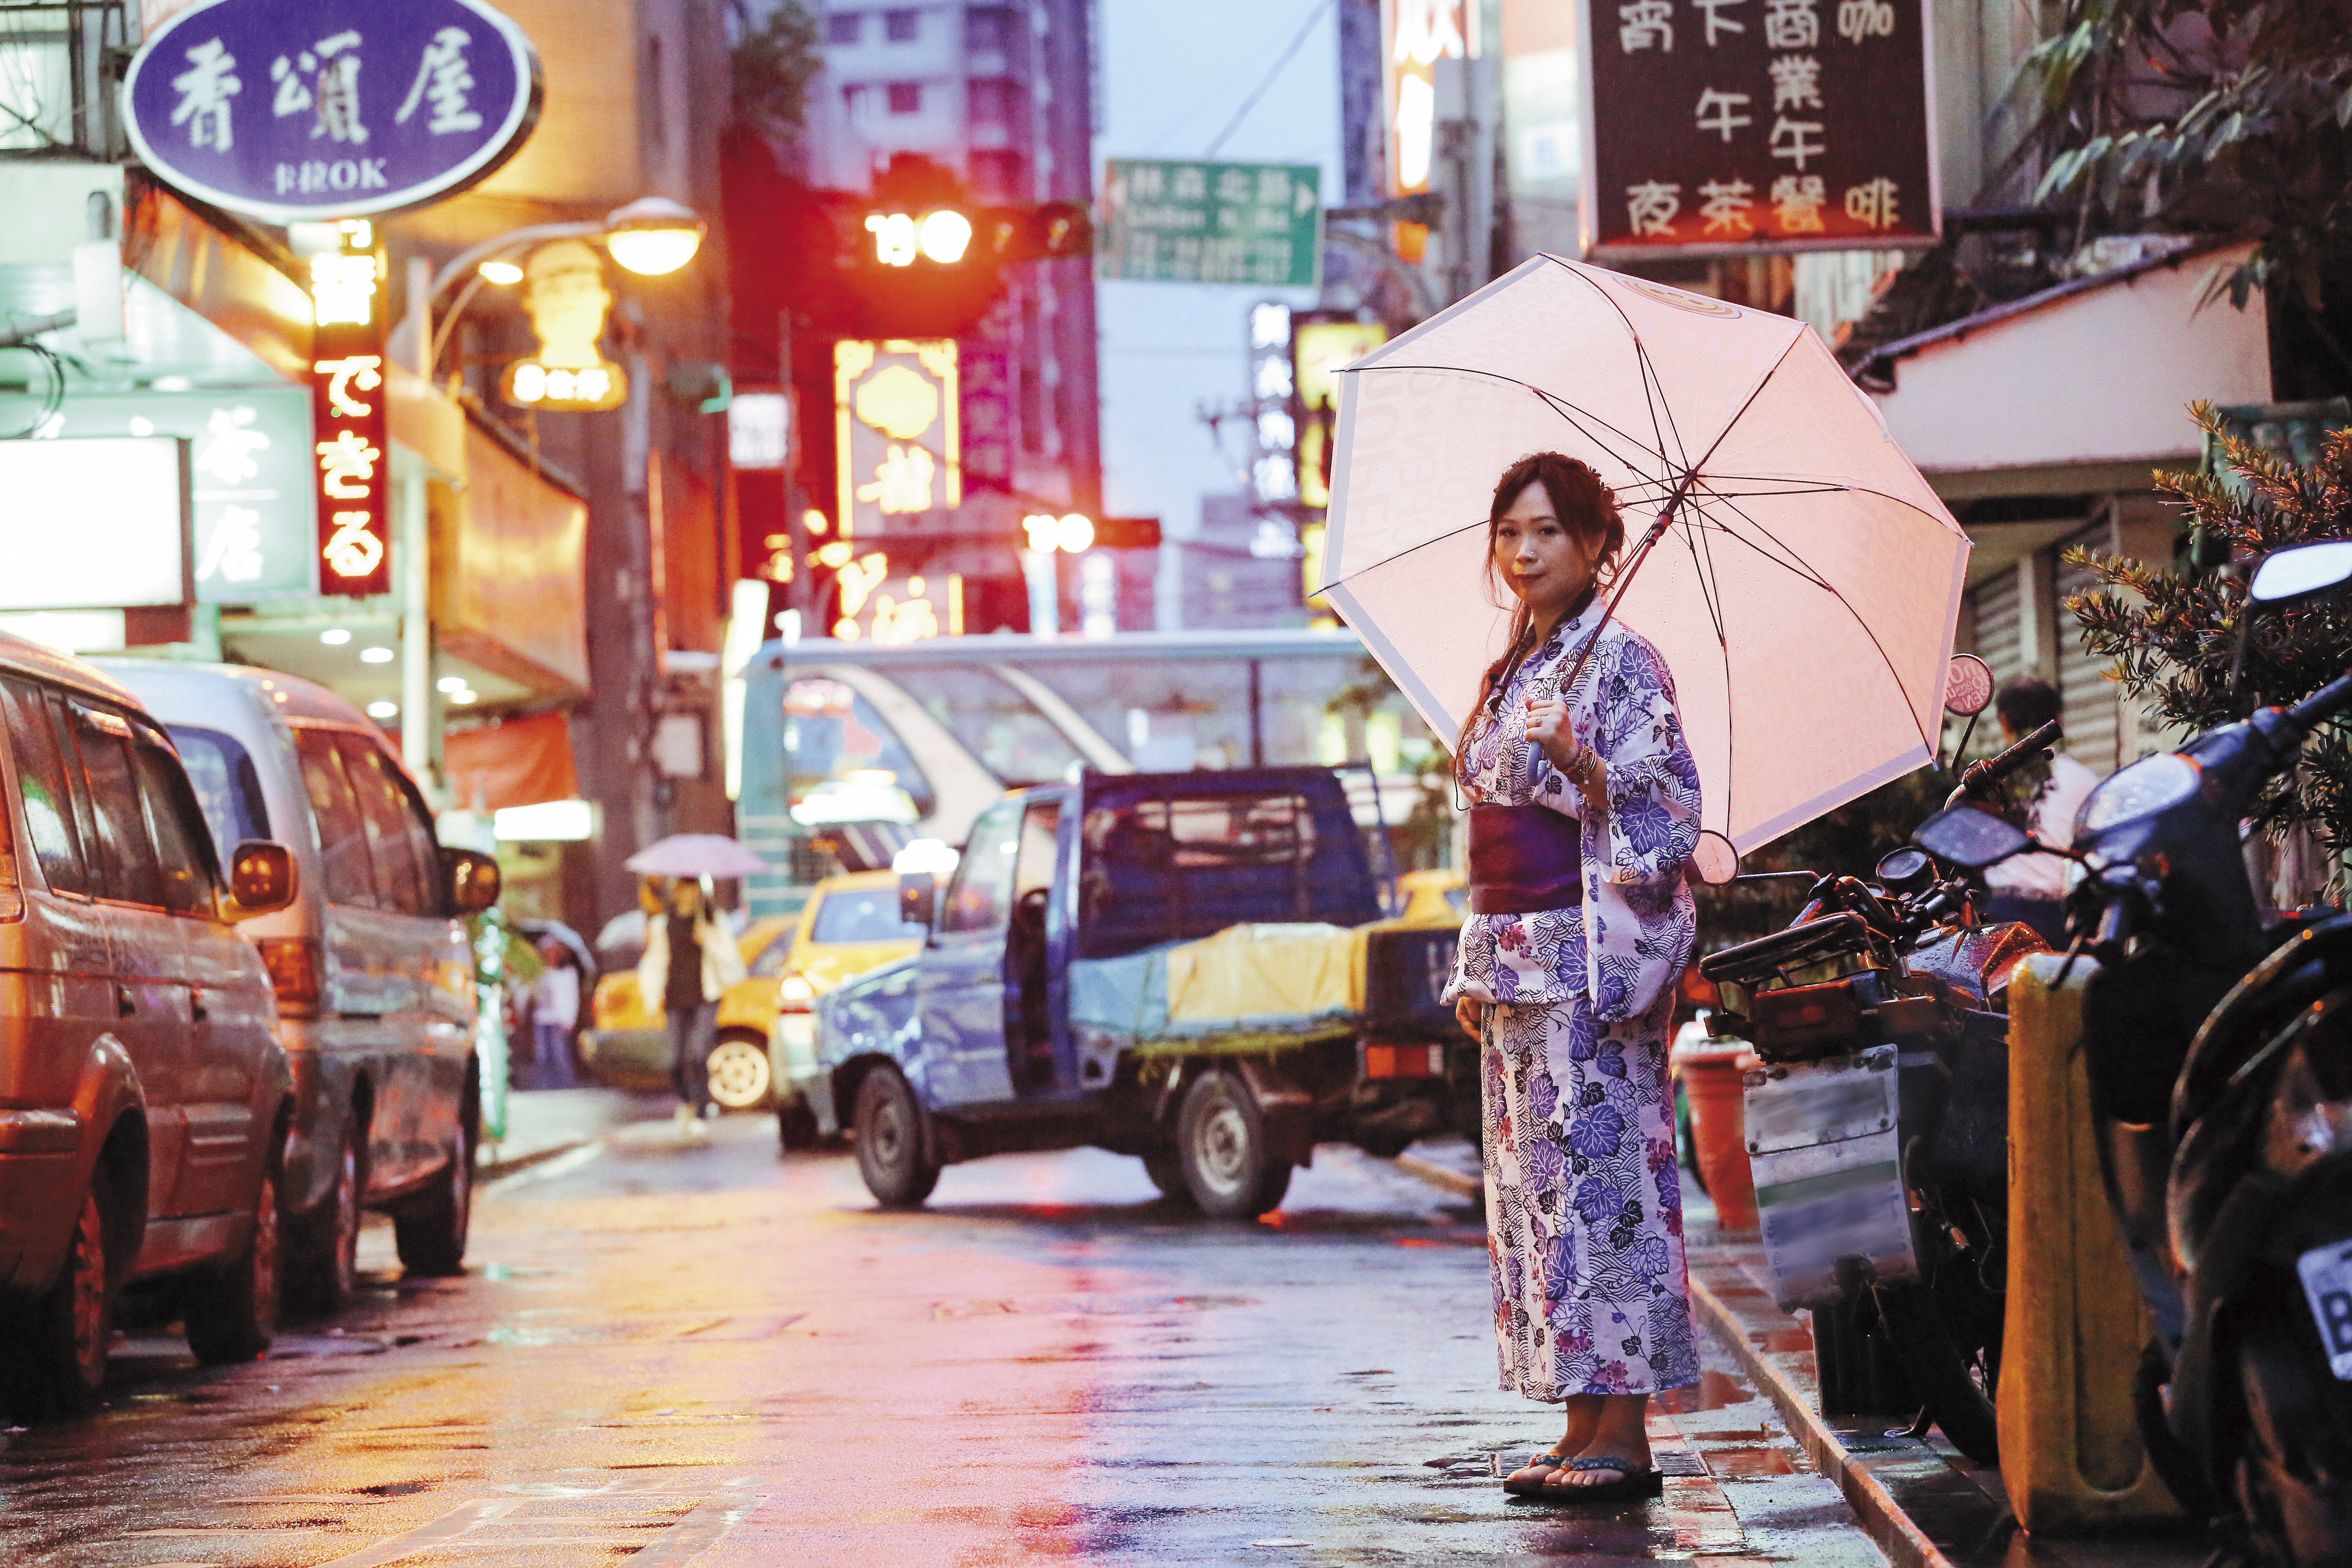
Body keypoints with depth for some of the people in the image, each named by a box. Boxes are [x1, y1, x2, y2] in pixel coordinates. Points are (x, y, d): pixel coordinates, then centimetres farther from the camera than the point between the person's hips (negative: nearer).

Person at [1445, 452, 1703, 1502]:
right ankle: (1585, 1425, 9)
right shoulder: (1512, 673, 18)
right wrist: (1479, 965, 17)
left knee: (1597, 1174, -10)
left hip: (1591, 949, -9)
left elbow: (1671, 813, -13)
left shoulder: (1621, 663, -6)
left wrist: (1587, 772, -29)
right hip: (1514, 958, 9)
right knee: (1534, 1181, 6)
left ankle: (1623, 1435, -9)